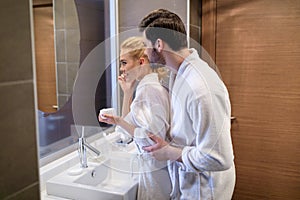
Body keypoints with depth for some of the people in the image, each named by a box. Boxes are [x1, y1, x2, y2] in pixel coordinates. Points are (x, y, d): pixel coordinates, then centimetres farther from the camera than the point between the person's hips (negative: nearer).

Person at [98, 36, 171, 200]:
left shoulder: (148, 89, -20)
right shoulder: (149, 86, 8)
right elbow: (130, 123, 14)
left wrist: (118, 122, -22)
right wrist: (127, 91, 7)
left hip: (154, 171, -9)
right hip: (154, 167, 9)